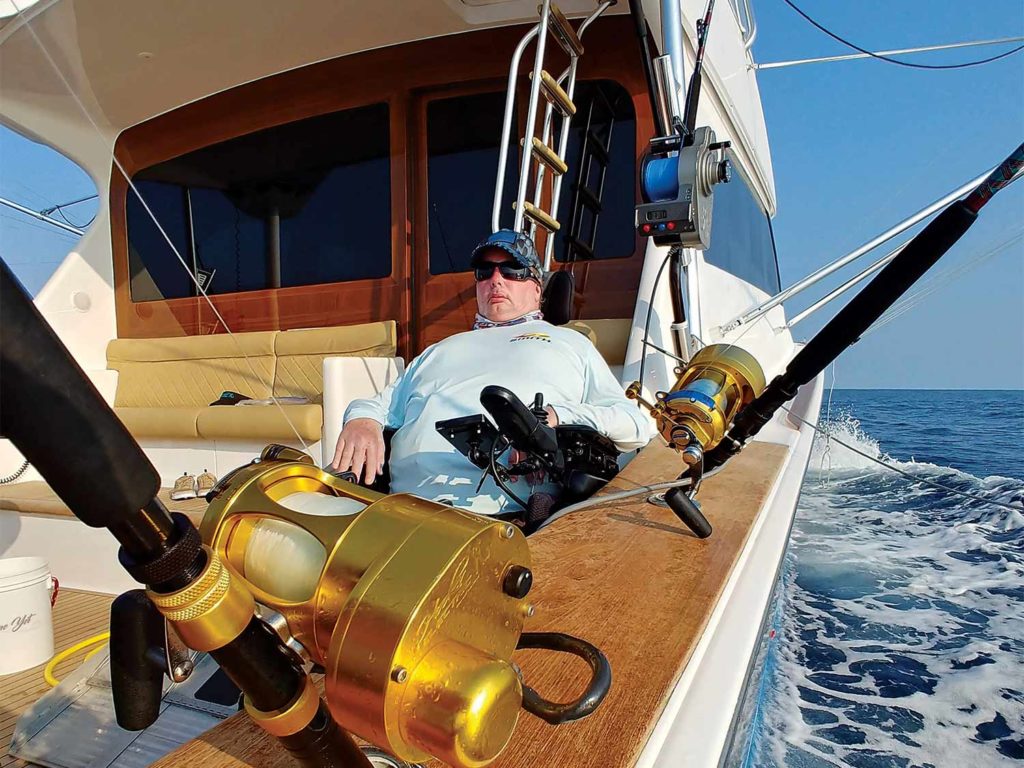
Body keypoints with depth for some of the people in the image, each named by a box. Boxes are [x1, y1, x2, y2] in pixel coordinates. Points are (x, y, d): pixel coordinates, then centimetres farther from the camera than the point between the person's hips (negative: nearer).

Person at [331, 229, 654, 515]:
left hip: (501, 511, -3)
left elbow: (637, 423, 14)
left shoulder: (568, 343, 26)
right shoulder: (440, 350, 37)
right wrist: (362, 419, 4)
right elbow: (382, 405, 31)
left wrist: (556, 418, -6)